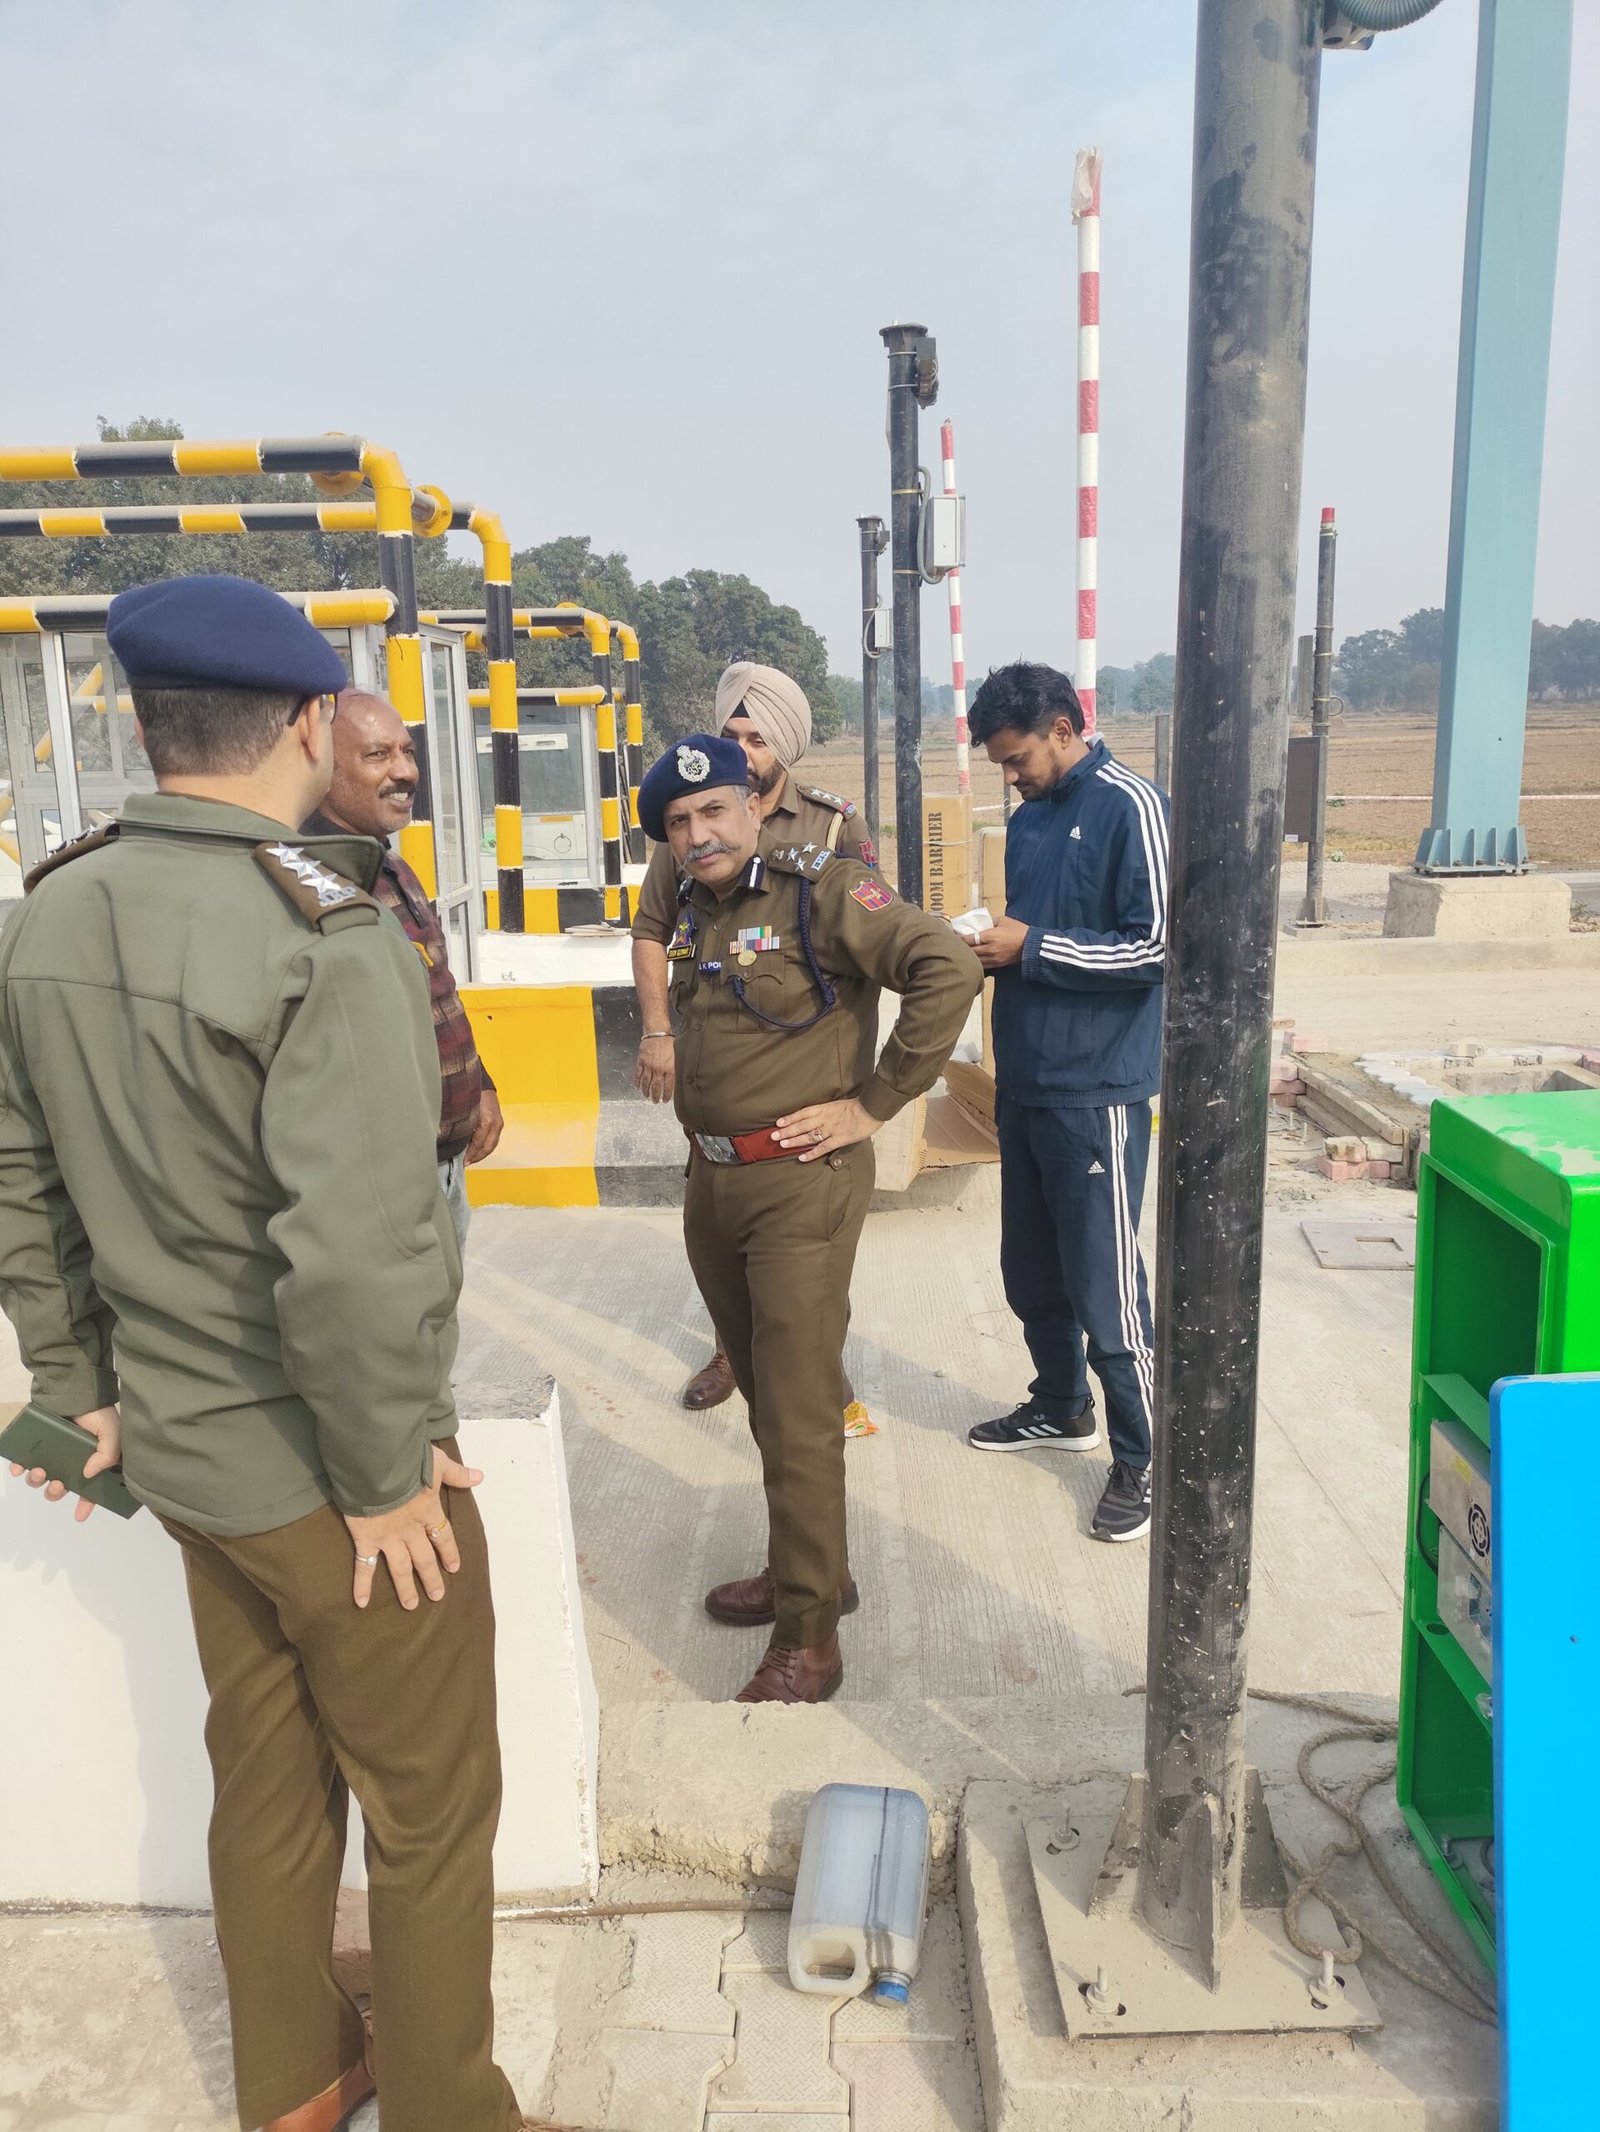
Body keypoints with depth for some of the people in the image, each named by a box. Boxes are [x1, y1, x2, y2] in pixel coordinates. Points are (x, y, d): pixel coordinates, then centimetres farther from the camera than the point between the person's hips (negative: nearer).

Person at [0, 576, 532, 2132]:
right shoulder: (324, 936, -24)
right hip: (325, 1472, -7)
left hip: (180, 1448, 8)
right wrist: (386, 1473, -17)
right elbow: (354, 1255, -31)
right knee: (431, 1813, 14)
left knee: (265, 1782, 26)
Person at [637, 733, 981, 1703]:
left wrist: (874, 1103, -19)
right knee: (763, 1389, 19)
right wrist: (702, 1127, 14)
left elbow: (949, 967, -23)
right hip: (712, 1180, 8)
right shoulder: (697, 911, 11)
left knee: (798, 1412, -2)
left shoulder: (822, 887, -13)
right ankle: (810, 1569, 37)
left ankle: (809, 1640, 11)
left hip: (802, 1184, -8)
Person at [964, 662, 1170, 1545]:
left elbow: (1155, 946, -17)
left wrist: (1031, 948, -15)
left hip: (1097, 1091, -8)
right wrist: (989, 948, 1)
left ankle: (1143, 1460, 14)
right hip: (1025, 1084, 8)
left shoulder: (1130, 808, -12)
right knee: (1030, 1270, 18)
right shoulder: (1027, 818, 13)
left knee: (1105, 1287, -1)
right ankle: (1061, 1407, 38)